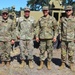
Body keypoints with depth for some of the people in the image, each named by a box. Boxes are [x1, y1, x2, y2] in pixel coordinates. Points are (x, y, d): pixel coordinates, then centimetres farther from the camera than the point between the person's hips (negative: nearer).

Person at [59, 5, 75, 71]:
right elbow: (60, 29, 11)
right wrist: (60, 36, 5)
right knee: (63, 52, 7)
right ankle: (63, 64, 20)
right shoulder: (62, 19, 5)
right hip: (63, 39, 2)